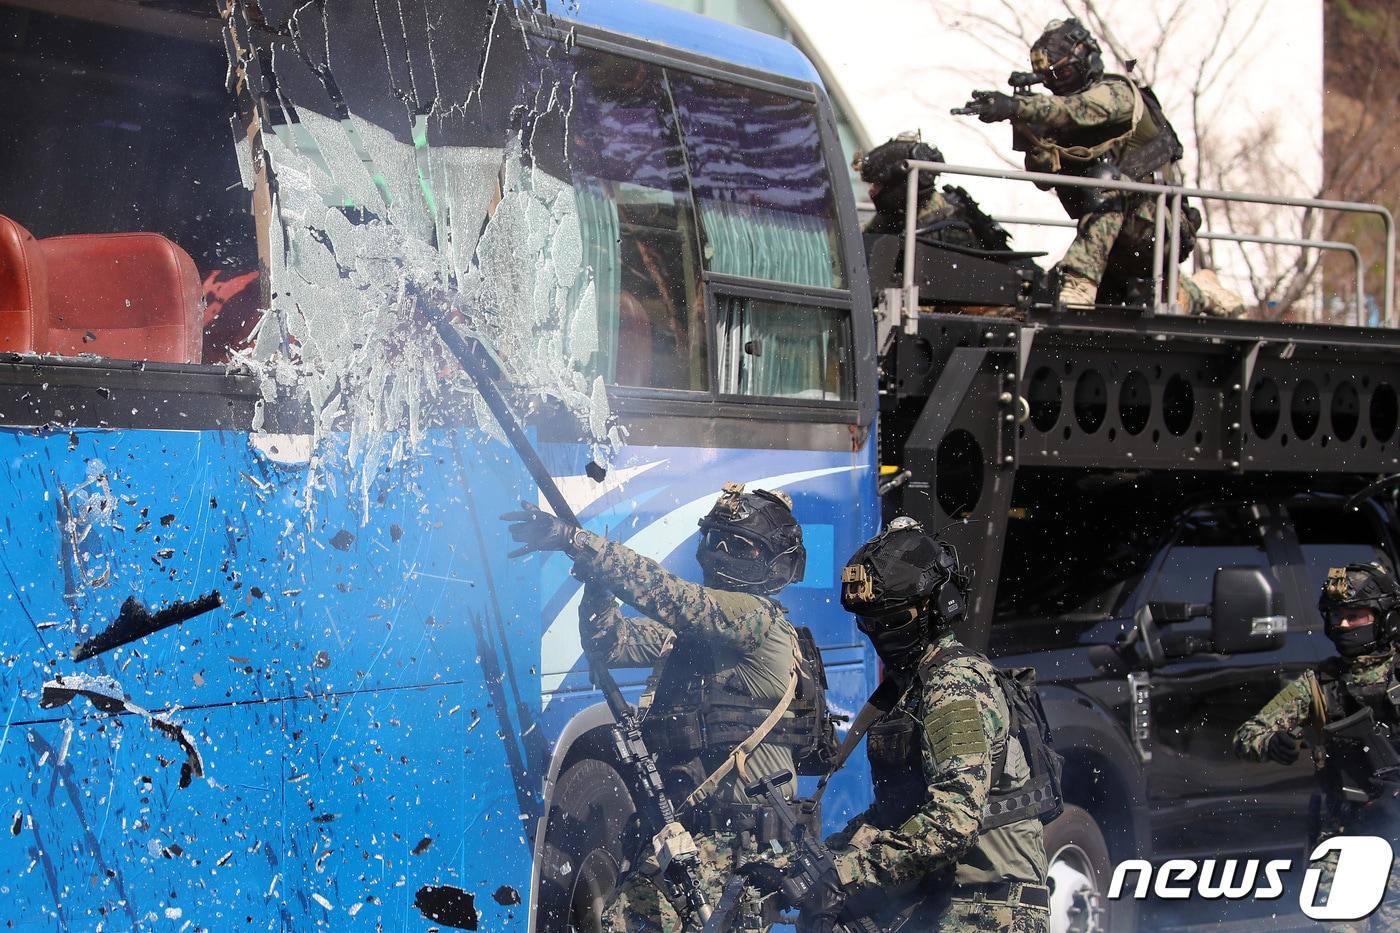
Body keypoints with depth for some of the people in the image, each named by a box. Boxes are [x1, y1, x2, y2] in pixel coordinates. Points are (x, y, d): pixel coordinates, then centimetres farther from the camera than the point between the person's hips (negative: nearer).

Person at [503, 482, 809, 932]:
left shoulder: (754, 614, -9)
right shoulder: (693, 622, 17)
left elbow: (667, 596, -23)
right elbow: (612, 644, 11)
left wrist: (574, 539, -27)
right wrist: (597, 580, -9)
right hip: (683, 817, 8)